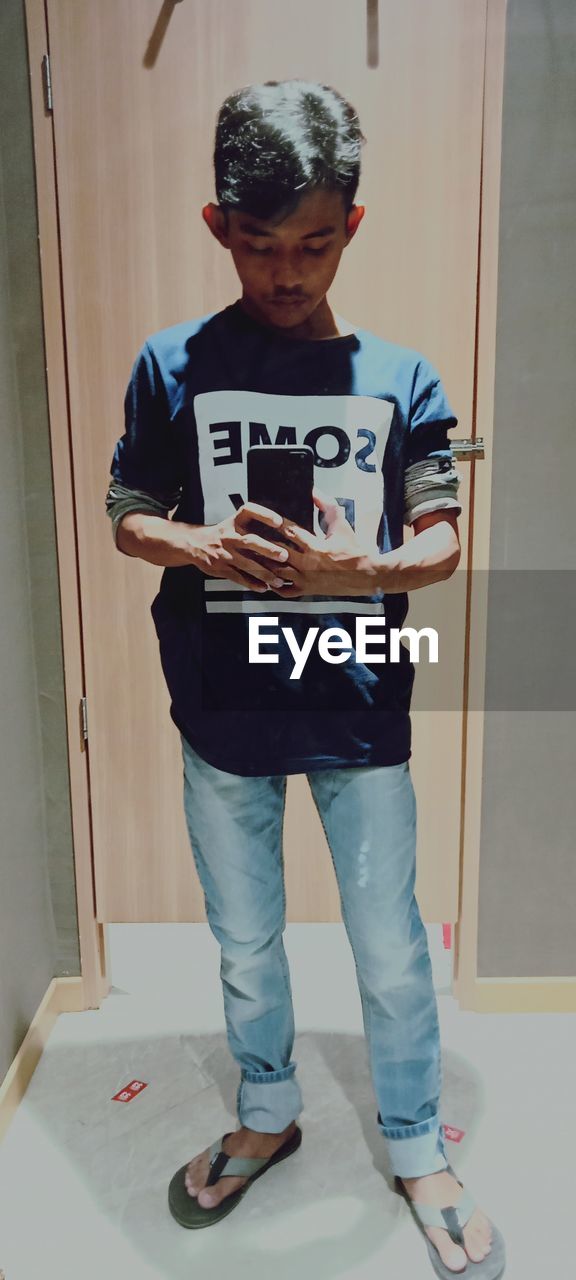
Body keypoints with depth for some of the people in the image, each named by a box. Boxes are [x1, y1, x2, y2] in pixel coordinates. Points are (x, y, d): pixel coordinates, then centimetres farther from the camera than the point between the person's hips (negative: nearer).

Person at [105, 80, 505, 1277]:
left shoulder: (400, 378, -2)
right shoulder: (173, 364, -3)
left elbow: (443, 540, 0)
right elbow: (127, 517, 3)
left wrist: (354, 569, -20)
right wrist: (202, 546, -18)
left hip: (360, 715, 0)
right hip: (223, 717, 1)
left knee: (393, 952, 14)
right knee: (246, 946, 20)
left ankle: (417, 1149, 41)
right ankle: (268, 1116, 48)